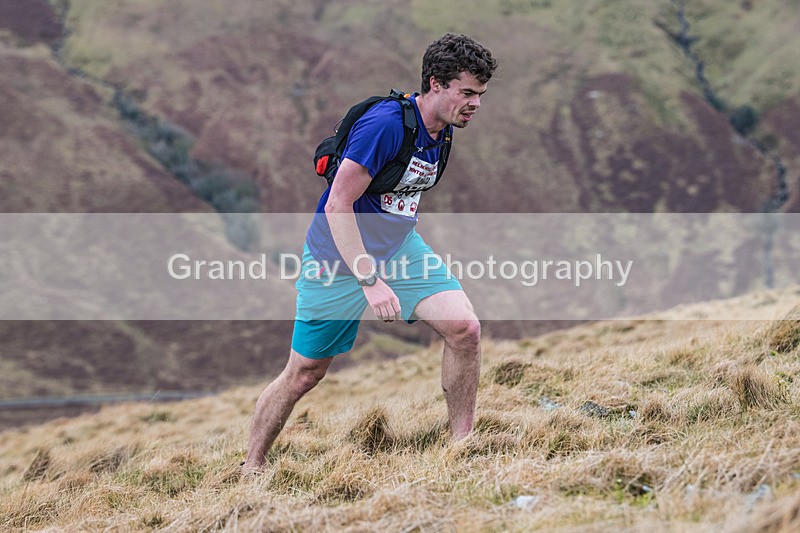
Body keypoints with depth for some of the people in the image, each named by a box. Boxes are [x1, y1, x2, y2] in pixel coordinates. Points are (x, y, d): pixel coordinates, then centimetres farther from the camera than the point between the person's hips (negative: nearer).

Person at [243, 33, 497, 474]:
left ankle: (460, 449, -3)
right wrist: (370, 280, -30)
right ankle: (251, 467, 22)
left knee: (464, 328, -14)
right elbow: (337, 206, -26)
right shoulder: (385, 124, -26)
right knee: (304, 374, 3)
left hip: (400, 248, 6)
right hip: (339, 256, -6)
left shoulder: (442, 131, -1)